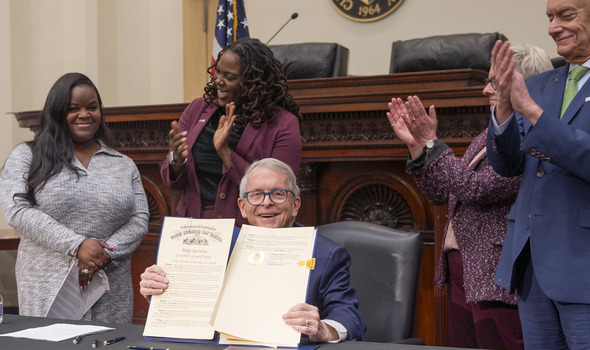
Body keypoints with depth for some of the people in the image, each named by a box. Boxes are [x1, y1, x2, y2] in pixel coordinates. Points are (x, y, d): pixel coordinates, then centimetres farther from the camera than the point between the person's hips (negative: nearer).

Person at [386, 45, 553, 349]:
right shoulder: (487, 136, 15)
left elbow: (477, 189, -22)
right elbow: (440, 193, 17)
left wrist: (432, 143, -14)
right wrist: (416, 145, 6)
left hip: (495, 279, -9)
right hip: (460, 274, 9)